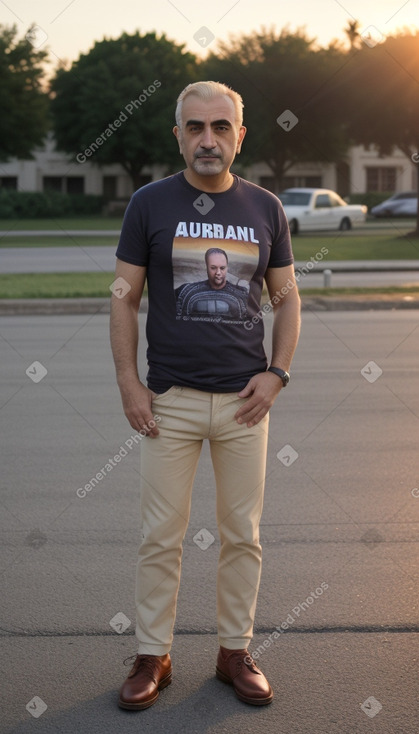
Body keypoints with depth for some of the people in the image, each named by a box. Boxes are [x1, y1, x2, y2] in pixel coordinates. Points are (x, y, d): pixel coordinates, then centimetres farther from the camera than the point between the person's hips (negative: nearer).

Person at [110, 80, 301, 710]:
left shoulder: (265, 208, 6)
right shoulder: (150, 203, 0)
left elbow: (287, 297, 11)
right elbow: (125, 296, 2)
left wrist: (277, 373, -1)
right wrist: (129, 384, -5)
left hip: (244, 399, 2)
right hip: (170, 399, -2)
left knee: (243, 535, 9)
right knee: (161, 536, 3)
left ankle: (235, 651, 23)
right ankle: (153, 656, 17)